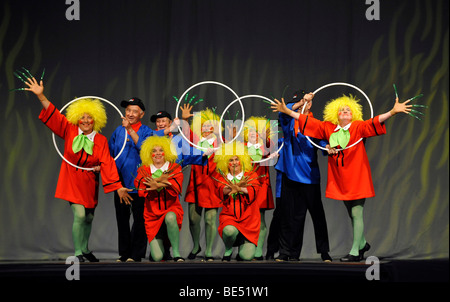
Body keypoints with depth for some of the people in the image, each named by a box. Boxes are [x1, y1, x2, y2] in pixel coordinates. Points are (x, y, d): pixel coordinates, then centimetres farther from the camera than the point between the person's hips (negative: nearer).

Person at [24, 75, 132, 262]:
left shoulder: (101, 141, -5)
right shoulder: (70, 131, -6)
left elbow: (108, 164, -9)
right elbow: (53, 115, -9)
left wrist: (118, 187, -16)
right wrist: (41, 96, -19)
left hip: (89, 183, 2)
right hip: (72, 181, -2)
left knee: (88, 218, 12)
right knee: (79, 215, -14)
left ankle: (85, 250, 32)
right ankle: (77, 253, -3)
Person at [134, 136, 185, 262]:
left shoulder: (175, 168, 3)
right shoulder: (144, 170, 6)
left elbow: (175, 189, -15)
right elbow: (141, 189, -14)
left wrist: (156, 184, -25)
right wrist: (160, 180, -25)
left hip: (171, 209, -1)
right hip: (153, 216, 1)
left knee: (170, 217, -41)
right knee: (157, 257, -11)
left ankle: (176, 253, -22)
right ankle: (160, 244, 30)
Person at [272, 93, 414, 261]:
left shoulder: (358, 127, -5)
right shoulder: (328, 128, 6)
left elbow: (375, 122, -19)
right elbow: (309, 122, 10)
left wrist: (393, 112, -35)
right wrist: (287, 111, 11)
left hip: (357, 178, -4)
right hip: (340, 180, 4)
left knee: (356, 214, -6)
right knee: (352, 215, 15)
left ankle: (355, 251, -1)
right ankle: (362, 244, 34)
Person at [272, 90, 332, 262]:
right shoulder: (289, 122, 9)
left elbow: (322, 142, -8)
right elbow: (283, 112, -12)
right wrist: (301, 102, -24)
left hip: (309, 175, -1)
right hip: (290, 173, 2)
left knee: (317, 214, -1)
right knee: (289, 214, 4)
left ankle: (324, 252, 6)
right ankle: (287, 252, 11)